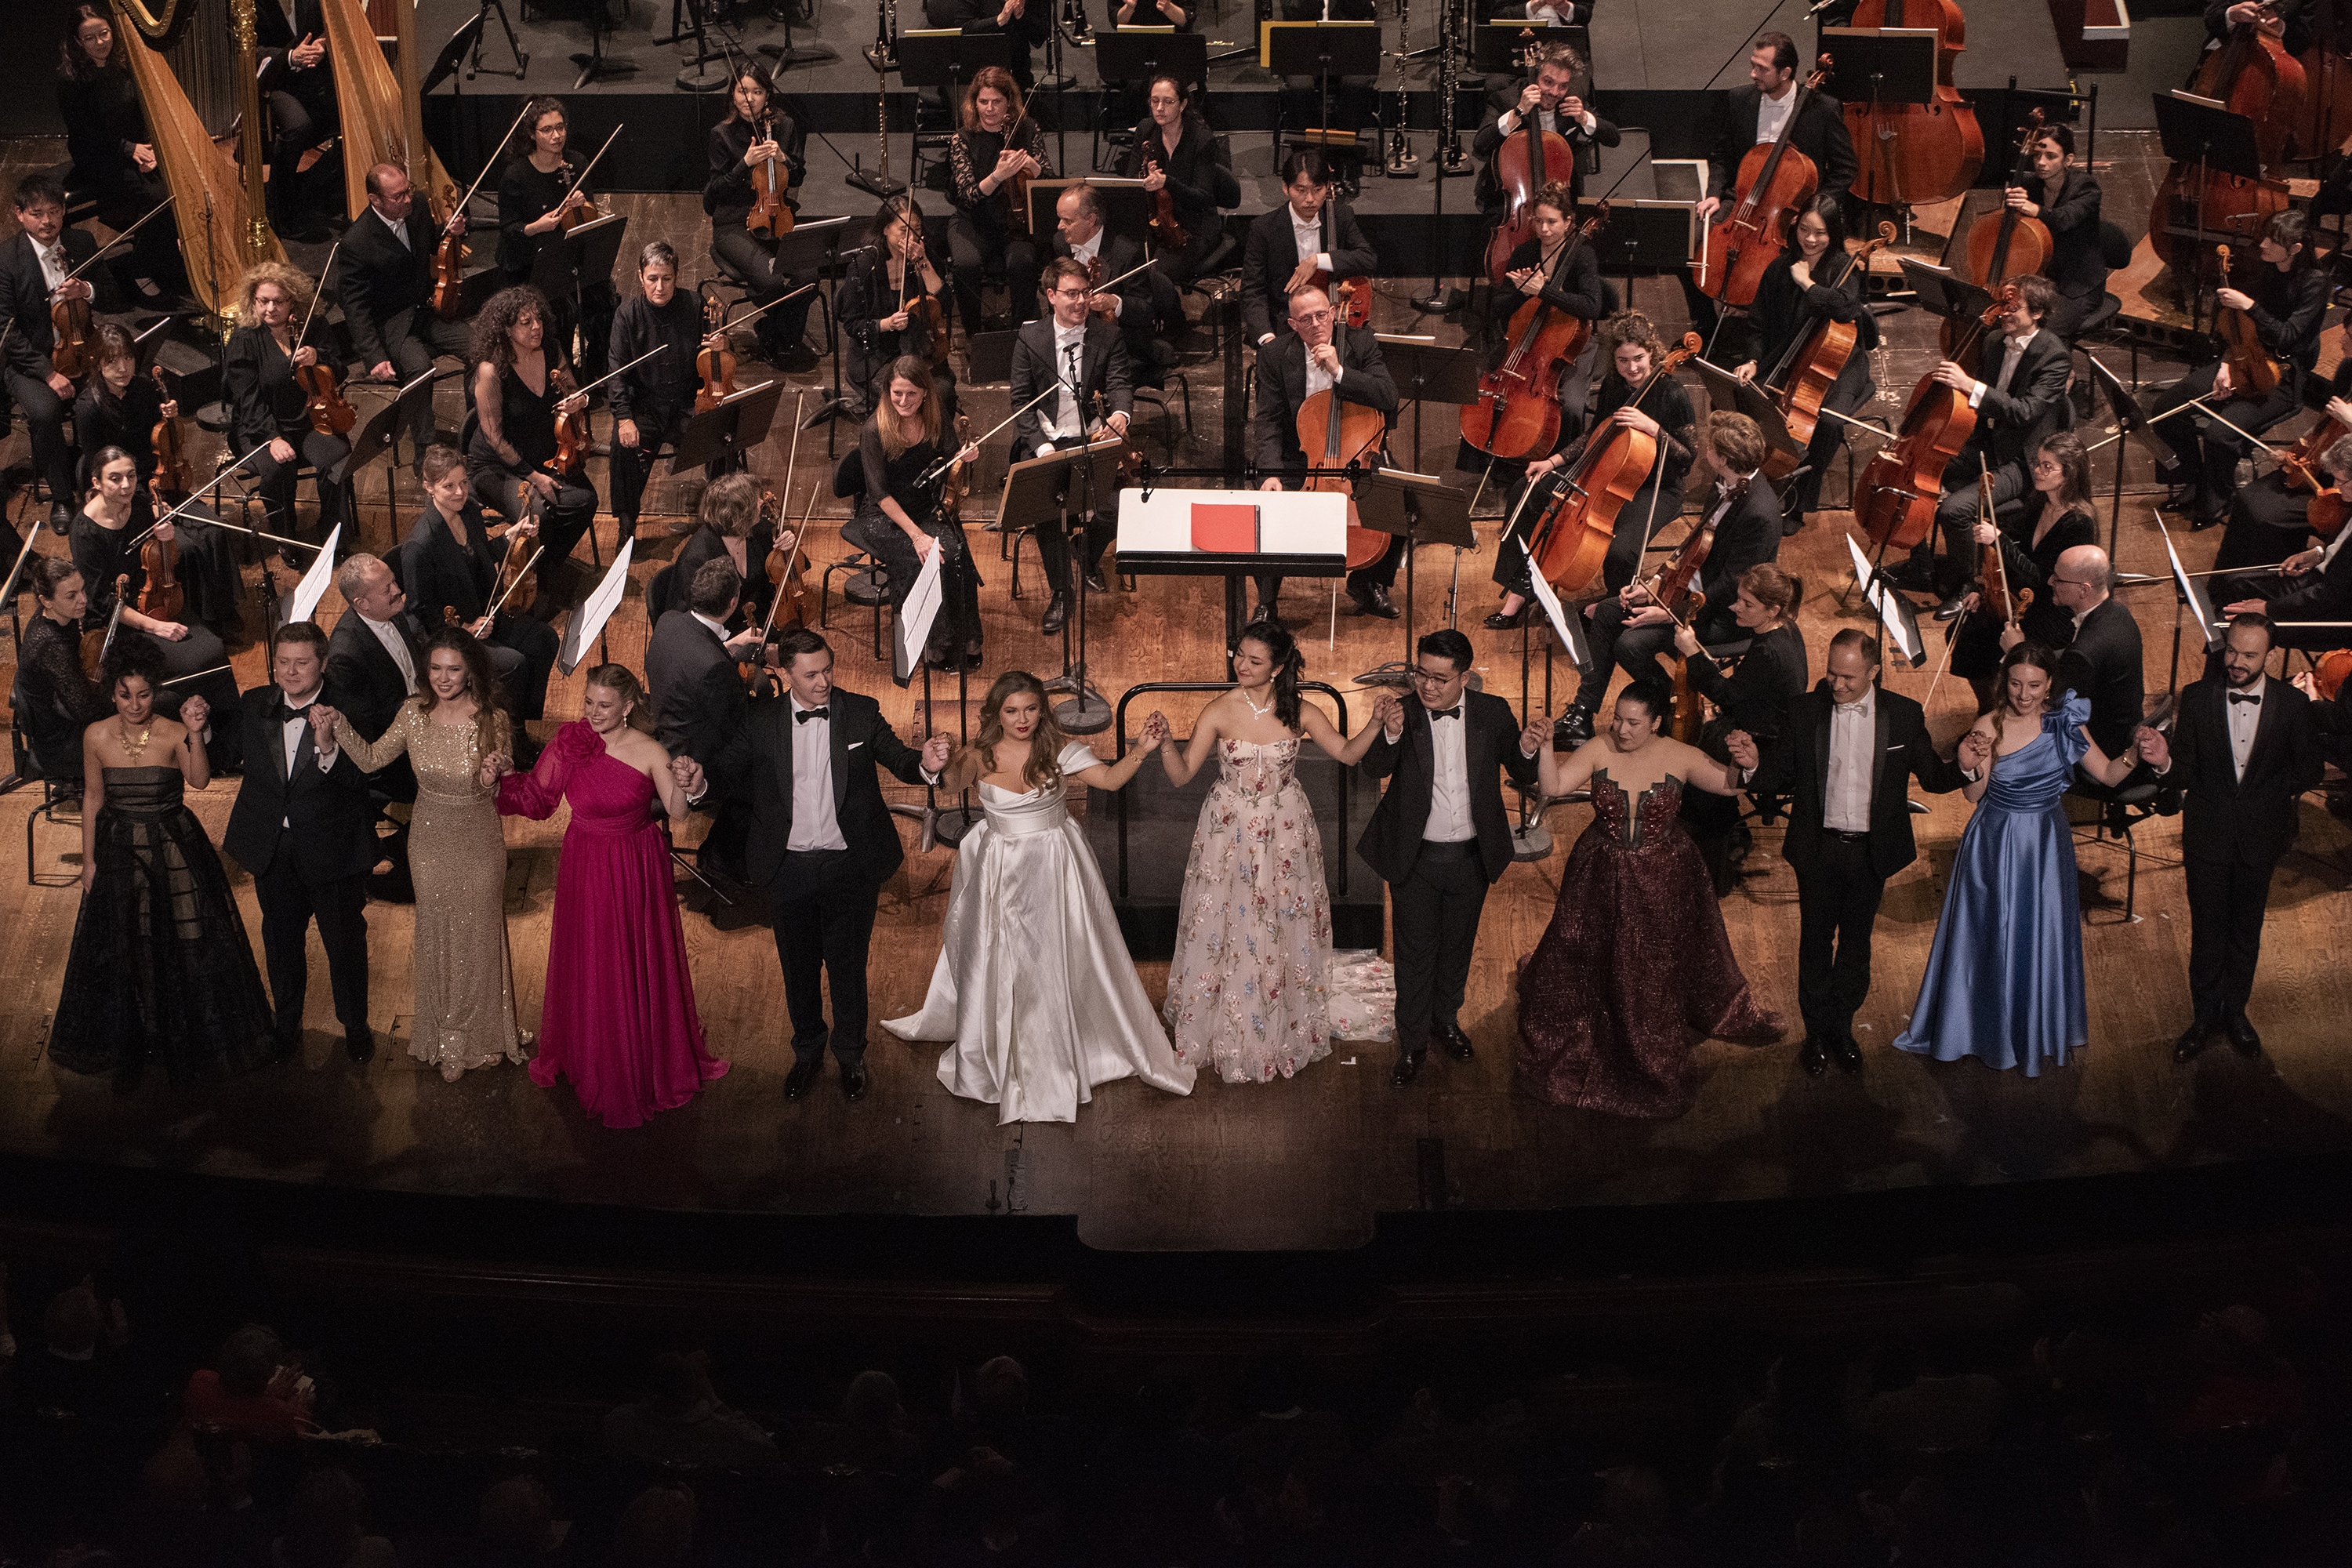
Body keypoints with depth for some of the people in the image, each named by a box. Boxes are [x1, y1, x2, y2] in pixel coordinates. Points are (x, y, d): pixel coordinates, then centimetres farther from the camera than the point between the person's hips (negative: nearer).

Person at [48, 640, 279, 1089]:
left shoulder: (173, 734, -13)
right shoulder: (97, 737, -6)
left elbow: (199, 780, -30)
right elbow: (93, 797, 5)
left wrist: (195, 733, -45)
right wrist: (89, 859, 7)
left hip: (175, 850, -2)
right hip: (119, 852, 2)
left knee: (185, 949, 5)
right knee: (122, 955, 12)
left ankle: (184, 1047, 24)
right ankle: (128, 1055, 29)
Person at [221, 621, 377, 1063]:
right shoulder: (255, 705, -3)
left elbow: (357, 782, -29)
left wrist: (328, 749, -42)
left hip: (331, 849, -4)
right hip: (273, 850, 4)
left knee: (345, 942, 12)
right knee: (281, 942, 21)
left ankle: (355, 1027, 33)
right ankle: (287, 1024, 40)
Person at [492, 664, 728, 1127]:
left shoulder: (648, 752, -16)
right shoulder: (569, 741, -8)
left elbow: (676, 812, -14)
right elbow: (538, 797, 0)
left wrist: (683, 785, -34)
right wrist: (504, 776, -17)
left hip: (637, 868, -2)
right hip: (585, 865, 2)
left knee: (640, 966, 11)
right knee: (588, 967, 15)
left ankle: (648, 1061, 32)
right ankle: (590, 1060, 36)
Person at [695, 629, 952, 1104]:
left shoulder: (861, 713, -4)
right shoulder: (762, 723, -4)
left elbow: (898, 759, -4)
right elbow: (729, 775, -4)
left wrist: (925, 763, -28)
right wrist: (699, 784, -27)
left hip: (850, 866, -1)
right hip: (789, 867, 1)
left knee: (848, 966, 12)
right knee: (799, 967, 16)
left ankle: (850, 1054, 34)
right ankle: (808, 1051, 40)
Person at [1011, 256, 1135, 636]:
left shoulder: (1108, 337, 5)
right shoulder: (1030, 339, 3)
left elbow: (1121, 384, -7)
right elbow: (1021, 402, 2)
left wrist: (1121, 413, -33)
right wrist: (1042, 445, -15)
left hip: (1094, 440, 1)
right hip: (1046, 440, -1)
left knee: (1113, 512, -22)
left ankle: (1089, 558, 16)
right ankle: (1060, 594, -9)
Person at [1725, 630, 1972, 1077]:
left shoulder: (1905, 715, -7)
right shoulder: (1804, 711, -7)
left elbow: (1932, 777, -3)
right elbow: (1783, 777, -3)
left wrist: (1961, 766, -24)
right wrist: (1754, 764, -24)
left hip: (1871, 852, 0)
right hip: (1818, 850, 0)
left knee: (1856, 944, 16)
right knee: (1816, 943, 13)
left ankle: (1842, 1028, 35)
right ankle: (1817, 1032, 31)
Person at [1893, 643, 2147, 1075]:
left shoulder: (2065, 724, -8)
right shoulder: (1989, 727, -15)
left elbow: (2109, 775, -5)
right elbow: (1974, 796, -12)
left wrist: (2134, 755, -25)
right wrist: (1974, 764, -31)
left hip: (2045, 844, 2)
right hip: (1996, 844, -2)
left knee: (2043, 937, 10)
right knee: (1993, 936, 11)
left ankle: (2041, 1032, 31)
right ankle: (1993, 1028, 31)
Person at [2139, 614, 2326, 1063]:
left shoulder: (2292, 703, -10)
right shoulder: (2197, 698, -10)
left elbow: (2310, 766, 7)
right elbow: (2184, 772, -10)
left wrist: (2282, 794, 0)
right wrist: (2164, 761, -30)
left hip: (2259, 839, 1)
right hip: (2207, 839, 0)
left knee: (2246, 933, 15)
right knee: (2207, 933, 9)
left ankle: (2236, 1011, 34)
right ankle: (2206, 1016, 26)